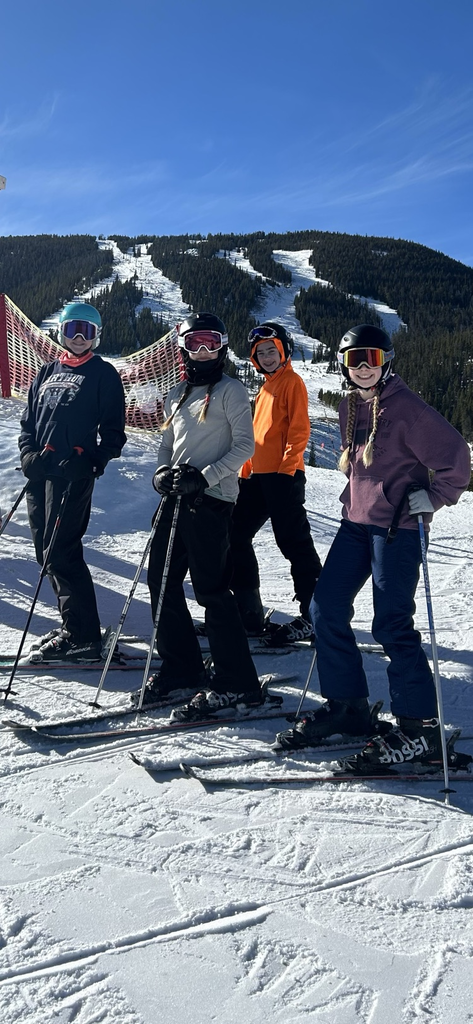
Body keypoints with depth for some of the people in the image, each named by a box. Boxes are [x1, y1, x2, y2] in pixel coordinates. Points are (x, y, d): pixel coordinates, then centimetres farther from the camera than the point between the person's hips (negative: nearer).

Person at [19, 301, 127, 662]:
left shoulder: (103, 373, 4)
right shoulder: (48, 372, 20)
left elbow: (113, 429, -2)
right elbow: (29, 420, 21)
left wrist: (92, 462, -17)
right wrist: (28, 451, 2)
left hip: (72, 472, -7)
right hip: (38, 471, 7)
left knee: (61, 552, -13)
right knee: (47, 550, 8)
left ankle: (84, 637, -6)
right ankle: (74, 626, 19)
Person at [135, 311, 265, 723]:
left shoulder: (230, 391, -2)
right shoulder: (177, 394, 18)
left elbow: (244, 445, -8)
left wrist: (204, 476, -17)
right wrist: (163, 471, 2)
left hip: (212, 498, -7)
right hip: (177, 497, 8)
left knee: (210, 588, -8)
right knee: (162, 580, 7)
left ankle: (236, 683, 2)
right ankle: (181, 667, 22)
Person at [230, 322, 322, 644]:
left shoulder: (292, 381, -2)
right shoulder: (267, 387, 23)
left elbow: (299, 429, -12)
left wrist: (286, 467, -19)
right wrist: (246, 470, 19)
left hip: (283, 475, -9)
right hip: (257, 475, 9)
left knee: (293, 541, -7)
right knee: (236, 535, 8)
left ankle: (315, 616, 1)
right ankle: (249, 611, 15)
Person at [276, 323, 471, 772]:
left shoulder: (407, 407, -12)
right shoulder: (349, 407, 11)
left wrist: (432, 498, -11)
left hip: (397, 528, -8)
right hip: (355, 522, 8)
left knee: (392, 625, -9)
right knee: (326, 609, 5)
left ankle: (419, 728, 4)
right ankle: (346, 706, 19)